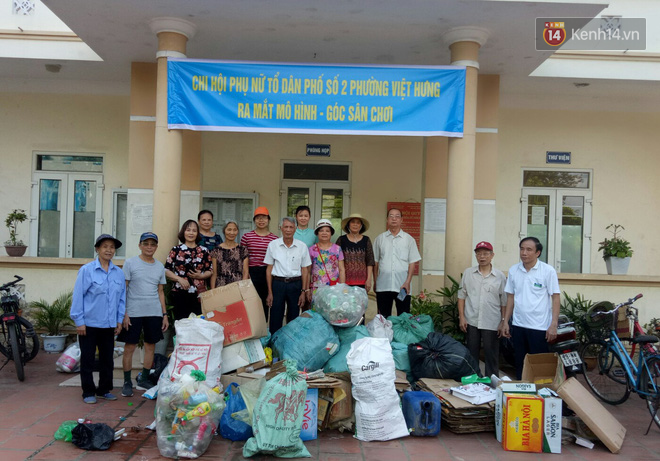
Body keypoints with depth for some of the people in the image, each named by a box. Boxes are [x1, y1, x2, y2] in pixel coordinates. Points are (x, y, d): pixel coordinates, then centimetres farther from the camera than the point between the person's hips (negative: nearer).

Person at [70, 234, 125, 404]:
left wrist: (119, 320, 8)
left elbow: (122, 297, 11)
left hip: (109, 325, 4)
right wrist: (79, 321, -8)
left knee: (107, 359, 12)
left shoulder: (119, 273, 6)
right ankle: (88, 392, 16)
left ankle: (105, 389, 26)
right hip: (89, 324, -4)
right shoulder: (87, 270, -7)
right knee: (87, 359, 5)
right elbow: (78, 296, -6)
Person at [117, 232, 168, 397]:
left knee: (150, 345, 9)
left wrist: (164, 314, 11)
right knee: (129, 347, 0)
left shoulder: (160, 267, 11)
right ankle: (127, 382, 12)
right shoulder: (130, 263, -1)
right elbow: (123, 289, -2)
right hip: (134, 312, -4)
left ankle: (144, 379, 22)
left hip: (154, 313, 4)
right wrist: (124, 313, -9)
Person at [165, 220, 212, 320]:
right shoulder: (176, 250, 6)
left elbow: (210, 271, 12)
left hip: (199, 294, 1)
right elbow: (166, 270, 3)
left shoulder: (204, 251, 10)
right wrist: (179, 279, -10)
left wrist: (201, 276, -7)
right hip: (180, 294, -1)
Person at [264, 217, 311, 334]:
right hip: (278, 283, -1)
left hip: (295, 284, 1)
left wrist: (303, 292, 0)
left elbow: (305, 270, 6)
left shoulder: (302, 246, 2)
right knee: (275, 319, 1)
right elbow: (269, 269, 4)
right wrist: (270, 292, 0)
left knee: (293, 319, 8)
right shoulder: (273, 245, 1)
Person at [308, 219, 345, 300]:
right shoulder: (312, 250, 7)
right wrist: (308, 289, 4)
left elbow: (341, 270, 6)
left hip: (334, 287, 0)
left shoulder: (337, 249, 7)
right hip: (317, 288, 0)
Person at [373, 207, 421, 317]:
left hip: (402, 286, -1)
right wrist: (375, 282, 5)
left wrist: (408, 282, -8)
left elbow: (412, 262, 3)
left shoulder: (408, 239, 7)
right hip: (383, 286, 1)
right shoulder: (380, 239, 10)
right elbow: (375, 262, 11)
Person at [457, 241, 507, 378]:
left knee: (491, 356, 4)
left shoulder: (500, 276, 0)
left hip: (491, 323, -2)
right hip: (471, 321, 2)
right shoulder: (468, 273, 5)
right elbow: (462, 296, 7)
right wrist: (461, 317, 1)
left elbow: (504, 302, 3)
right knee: (471, 354, 11)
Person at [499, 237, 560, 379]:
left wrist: (553, 325, -11)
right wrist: (505, 321, 9)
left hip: (540, 327, -4)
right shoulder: (513, 270, 6)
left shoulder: (548, 271, -6)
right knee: (520, 365, 12)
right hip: (518, 325, 4)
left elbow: (555, 298, -5)